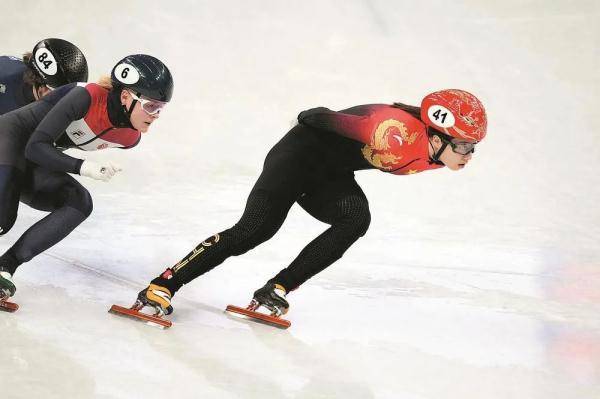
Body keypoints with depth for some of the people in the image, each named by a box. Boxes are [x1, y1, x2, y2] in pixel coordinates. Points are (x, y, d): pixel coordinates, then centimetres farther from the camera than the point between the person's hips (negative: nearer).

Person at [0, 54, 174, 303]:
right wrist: (83, 167, -37)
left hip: (32, 166, 8)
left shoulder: (130, 138, -6)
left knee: (79, 202, -18)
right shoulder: (87, 97, -29)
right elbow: (35, 147, -29)